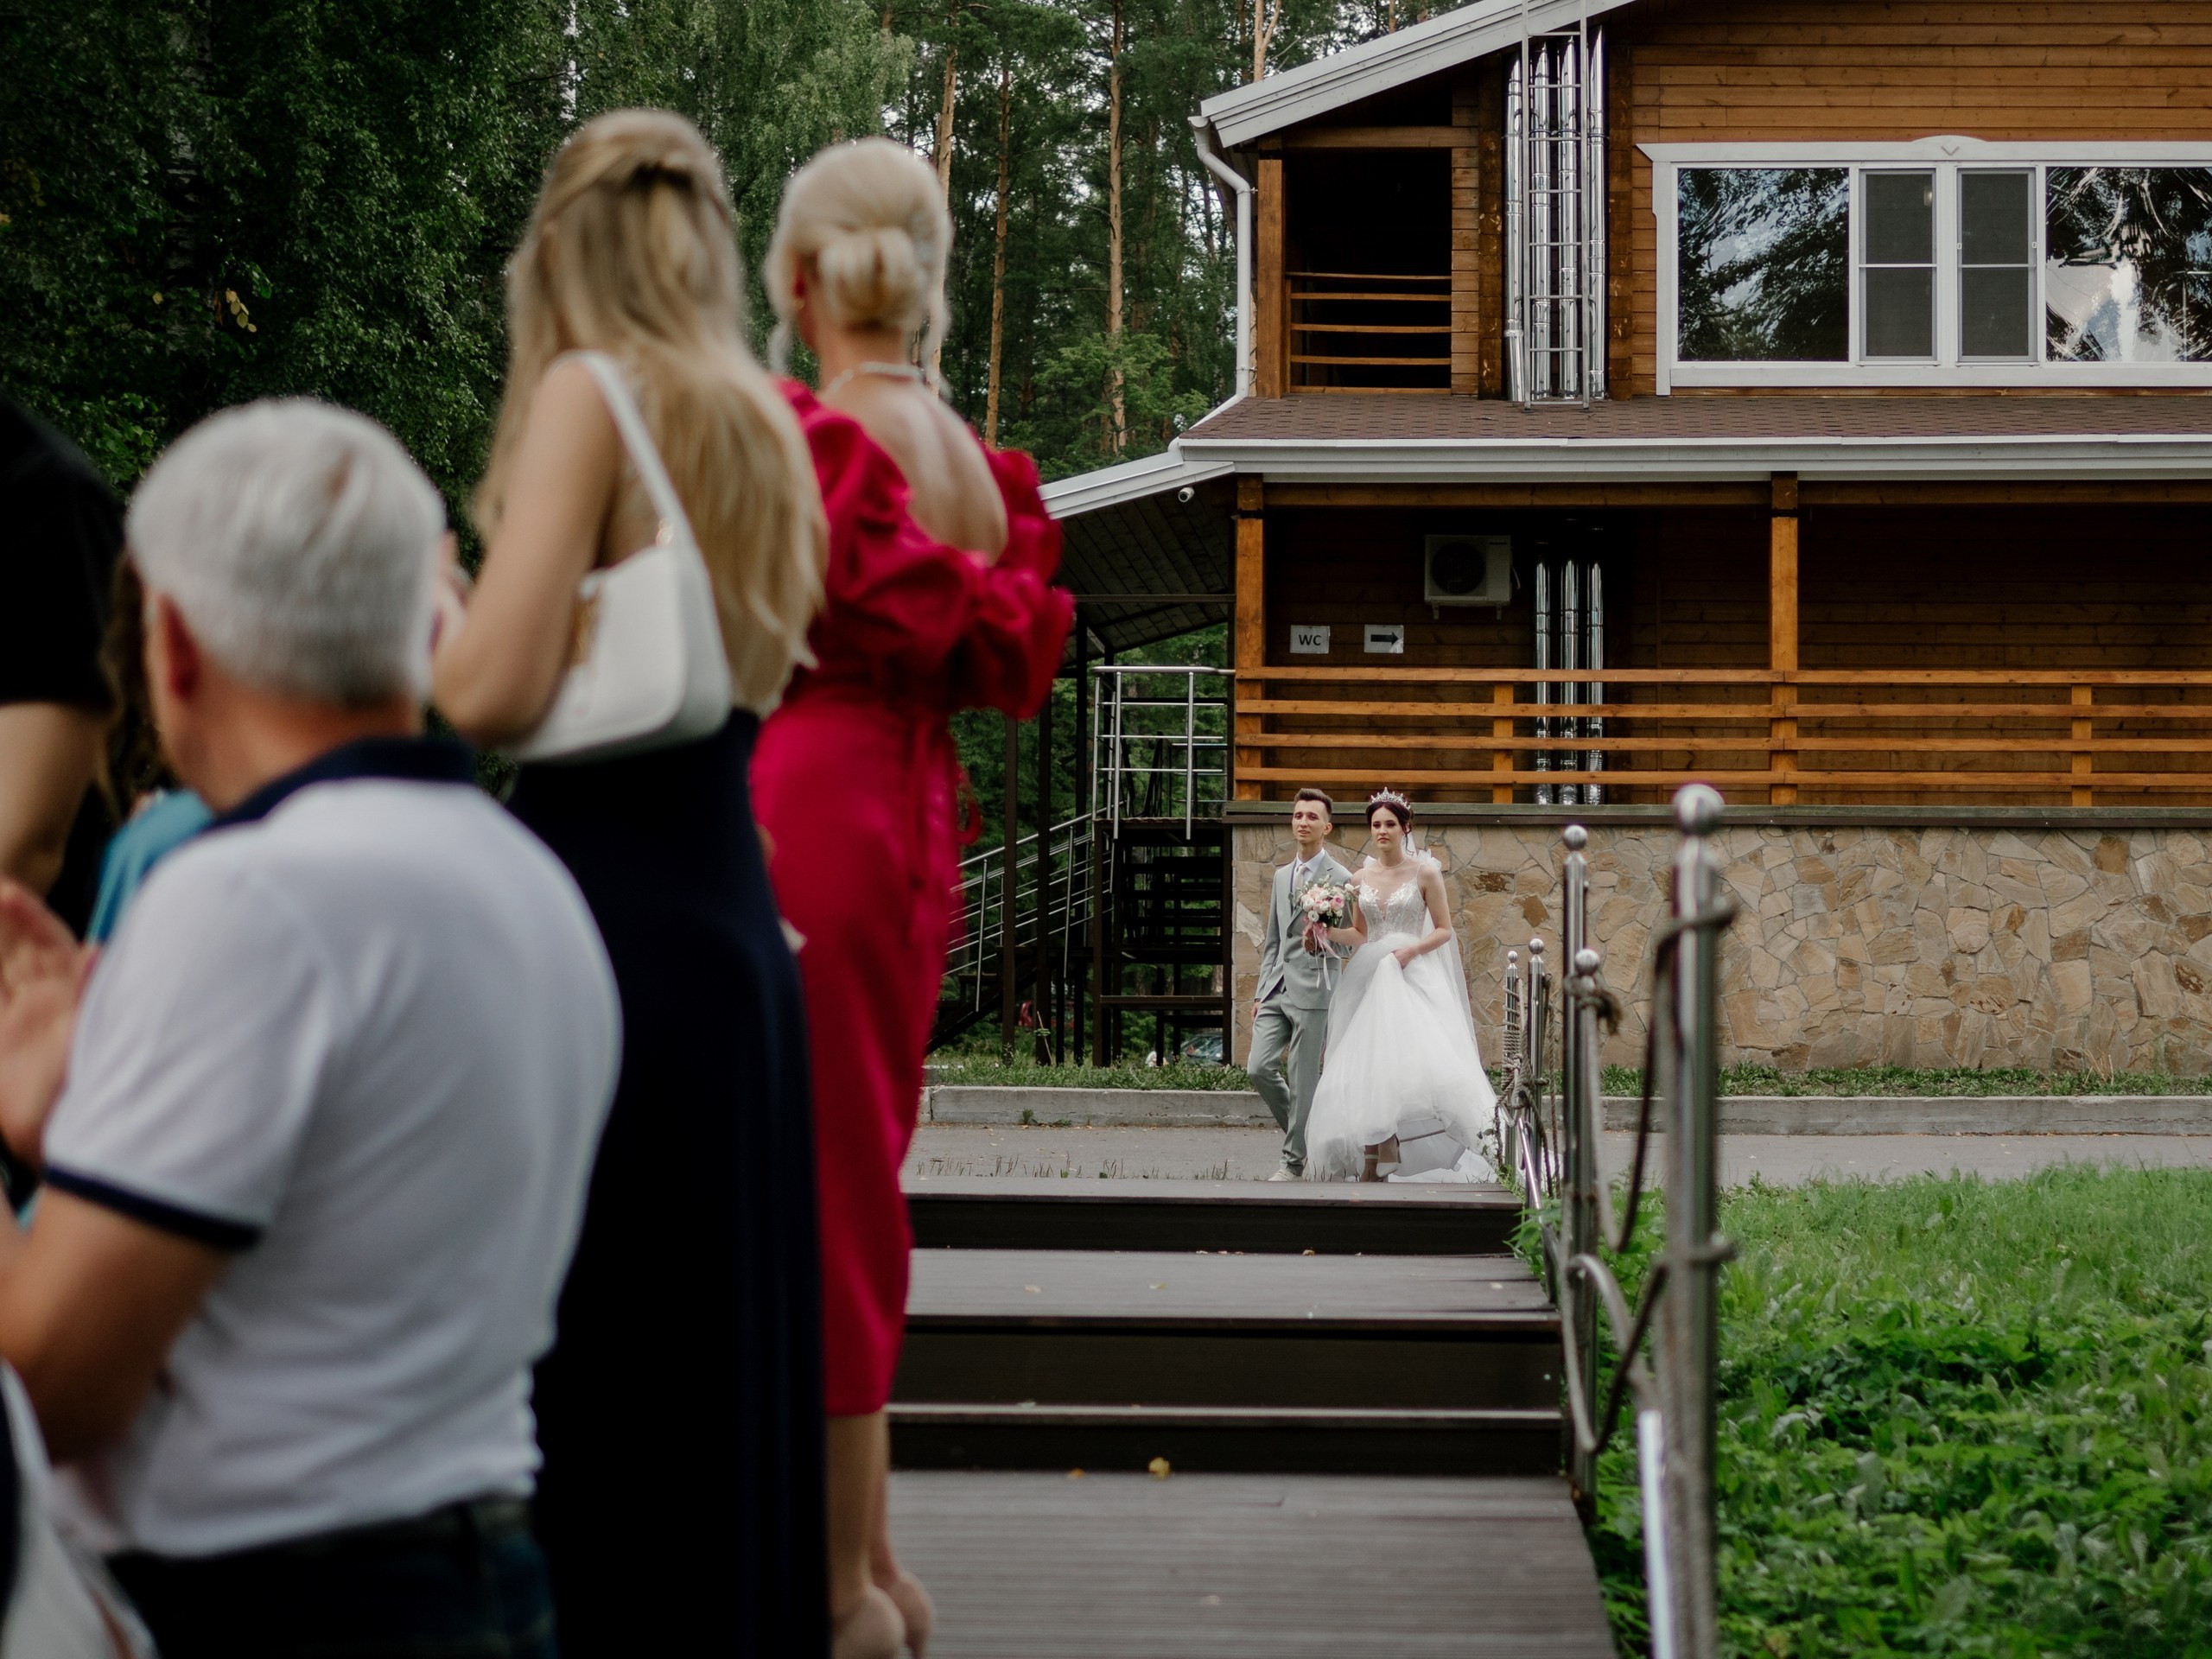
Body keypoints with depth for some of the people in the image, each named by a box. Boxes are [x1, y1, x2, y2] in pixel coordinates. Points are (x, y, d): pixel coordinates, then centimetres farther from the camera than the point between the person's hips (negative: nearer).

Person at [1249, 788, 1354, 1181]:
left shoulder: (1340, 879, -4)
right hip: (1277, 990, 6)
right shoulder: (1282, 876, 17)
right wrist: (1261, 992, 16)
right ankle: (1304, 1132, 19)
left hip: (1313, 990, -6)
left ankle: (1294, 1161, 6)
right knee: (1259, 1067, -2)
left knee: (1303, 1079, -3)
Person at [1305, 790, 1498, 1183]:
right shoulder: (1362, 878, 11)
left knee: (1415, 1058, -19)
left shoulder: (1425, 873, 0)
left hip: (1412, 977, -4)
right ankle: (1373, 1162, -2)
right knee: (1367, 1068, -4)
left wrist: (1412, 950, -15)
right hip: (1371, 980, 4)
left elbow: (1443, 930, 1)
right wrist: (1329, 932, 0)